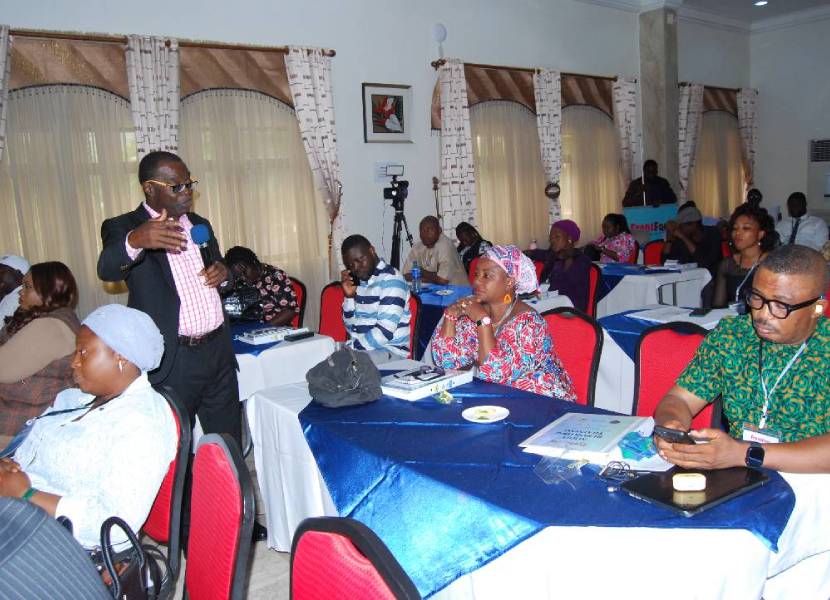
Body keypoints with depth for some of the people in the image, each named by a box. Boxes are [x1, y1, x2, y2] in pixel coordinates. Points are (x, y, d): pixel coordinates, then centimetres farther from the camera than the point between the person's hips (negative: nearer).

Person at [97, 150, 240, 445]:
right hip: (171, 359, -5)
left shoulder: (200, 225, 13)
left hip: (219, 350, 5)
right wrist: (135, 241, -47)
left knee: (229, 440, 14)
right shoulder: (123, 227, -5)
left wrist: (222, 272, 0)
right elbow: (107, 269, -25)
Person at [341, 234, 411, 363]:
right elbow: (351, 328, 12)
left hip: (390, 351, -7)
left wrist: (350, 348, -19)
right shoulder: (357, 281, 10)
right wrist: (349, 295, -1)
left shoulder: (391, 279, -13)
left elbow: (385, 331, -22)